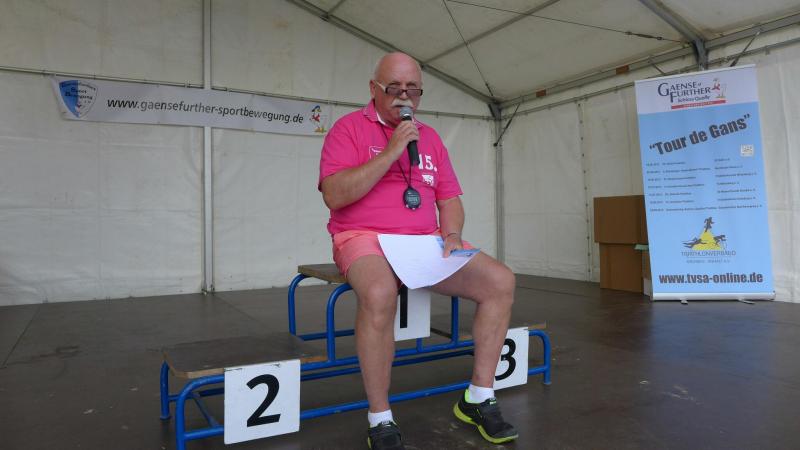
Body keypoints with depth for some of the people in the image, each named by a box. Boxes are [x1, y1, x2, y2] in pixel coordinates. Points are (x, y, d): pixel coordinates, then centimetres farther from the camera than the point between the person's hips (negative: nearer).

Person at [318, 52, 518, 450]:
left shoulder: (430, 136, 16)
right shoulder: (350, 128, 0)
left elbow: (450, 199, 18)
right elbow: (334, 195, -14)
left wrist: (451, 235, -4)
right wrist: (392, 151, -16)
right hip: (366, 238, -5)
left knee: (501, 282, -11)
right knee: (379, 293, -39)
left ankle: (478, 398, 1)